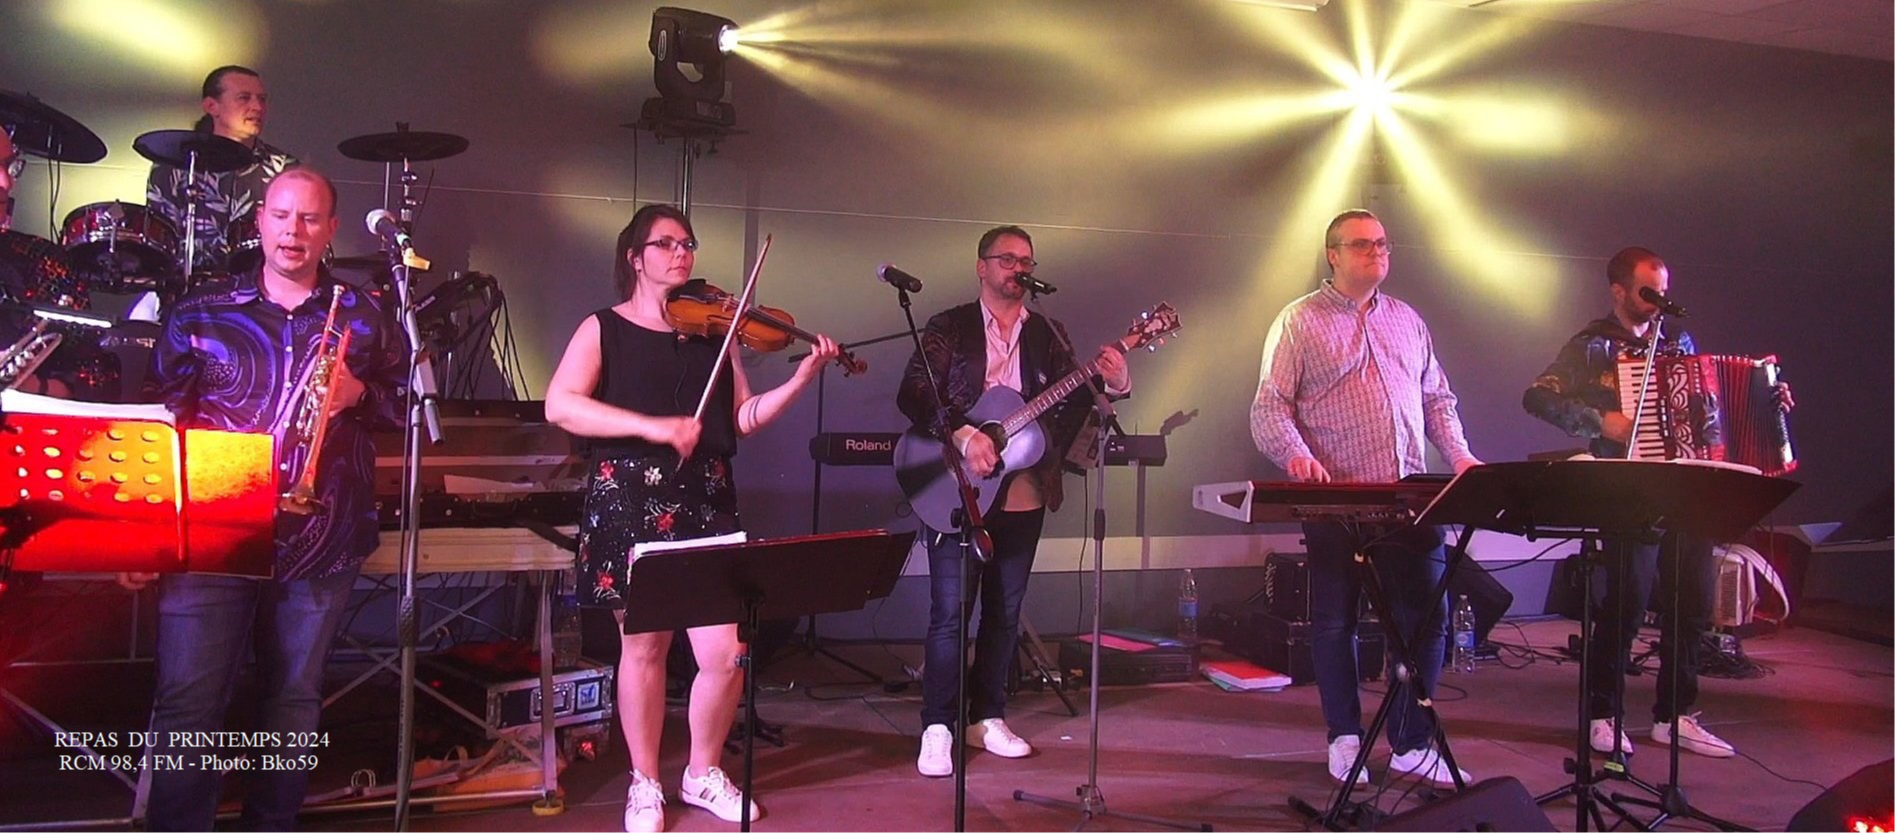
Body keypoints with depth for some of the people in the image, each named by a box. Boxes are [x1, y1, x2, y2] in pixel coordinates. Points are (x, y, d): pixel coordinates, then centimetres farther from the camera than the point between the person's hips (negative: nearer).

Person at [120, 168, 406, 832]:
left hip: (320, 543, 1)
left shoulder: (365, 318, 8)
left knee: (294, 700, 10)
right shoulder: (200, 314, 7)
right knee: (187, 706, -3)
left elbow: (405, 408, 12)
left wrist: (360, 395, -10)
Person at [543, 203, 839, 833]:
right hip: (629, 502, -2)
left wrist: (802, 378, -7)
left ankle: (704, 774, 21)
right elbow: (559, 406, -12)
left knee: (724, 653, -3)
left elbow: (744, 418, 8)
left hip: (705, 502, 3)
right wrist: (654, 427, -21)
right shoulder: (603, 328, 3)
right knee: (644, 646, 6)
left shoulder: (712, 330, 13)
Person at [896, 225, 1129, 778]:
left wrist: (1113, 384, -16)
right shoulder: (948, 328, 0)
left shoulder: (1048, 334, 11)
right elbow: (912, 396, -9)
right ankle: (937, 727, 7)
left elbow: (1070, 401, 3)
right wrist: (962, 434, -22)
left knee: (1004, 614, 12)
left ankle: (987, 717, 24)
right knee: (950, 613, -3)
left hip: (1024, 496, 4)